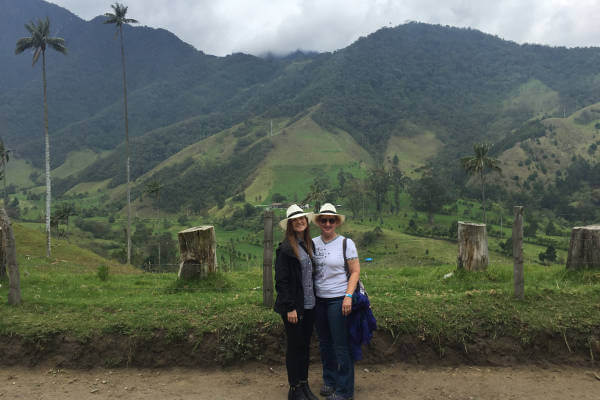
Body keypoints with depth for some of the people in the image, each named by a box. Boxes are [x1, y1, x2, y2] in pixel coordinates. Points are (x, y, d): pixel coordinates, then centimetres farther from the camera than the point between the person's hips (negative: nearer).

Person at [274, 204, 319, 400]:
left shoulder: (310, 244, 9)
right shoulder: (285, 249, -13)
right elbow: (281, 280, -15)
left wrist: (315, 300, 11)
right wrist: (290, 308, -17)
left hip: (310, 305, 7)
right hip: (294, 307, -7)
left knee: (305, 345, 15)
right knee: (295, 346, 5)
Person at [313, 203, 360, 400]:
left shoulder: (346, 243, -5)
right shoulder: (313, 243, 6)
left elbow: (355, 272, -5)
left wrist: (348, 296, -15)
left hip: (339, 299, -4)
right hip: (319, 299, 5)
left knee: (341, 345, 0)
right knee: (325, 343, 15)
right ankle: (329, 380, 33)